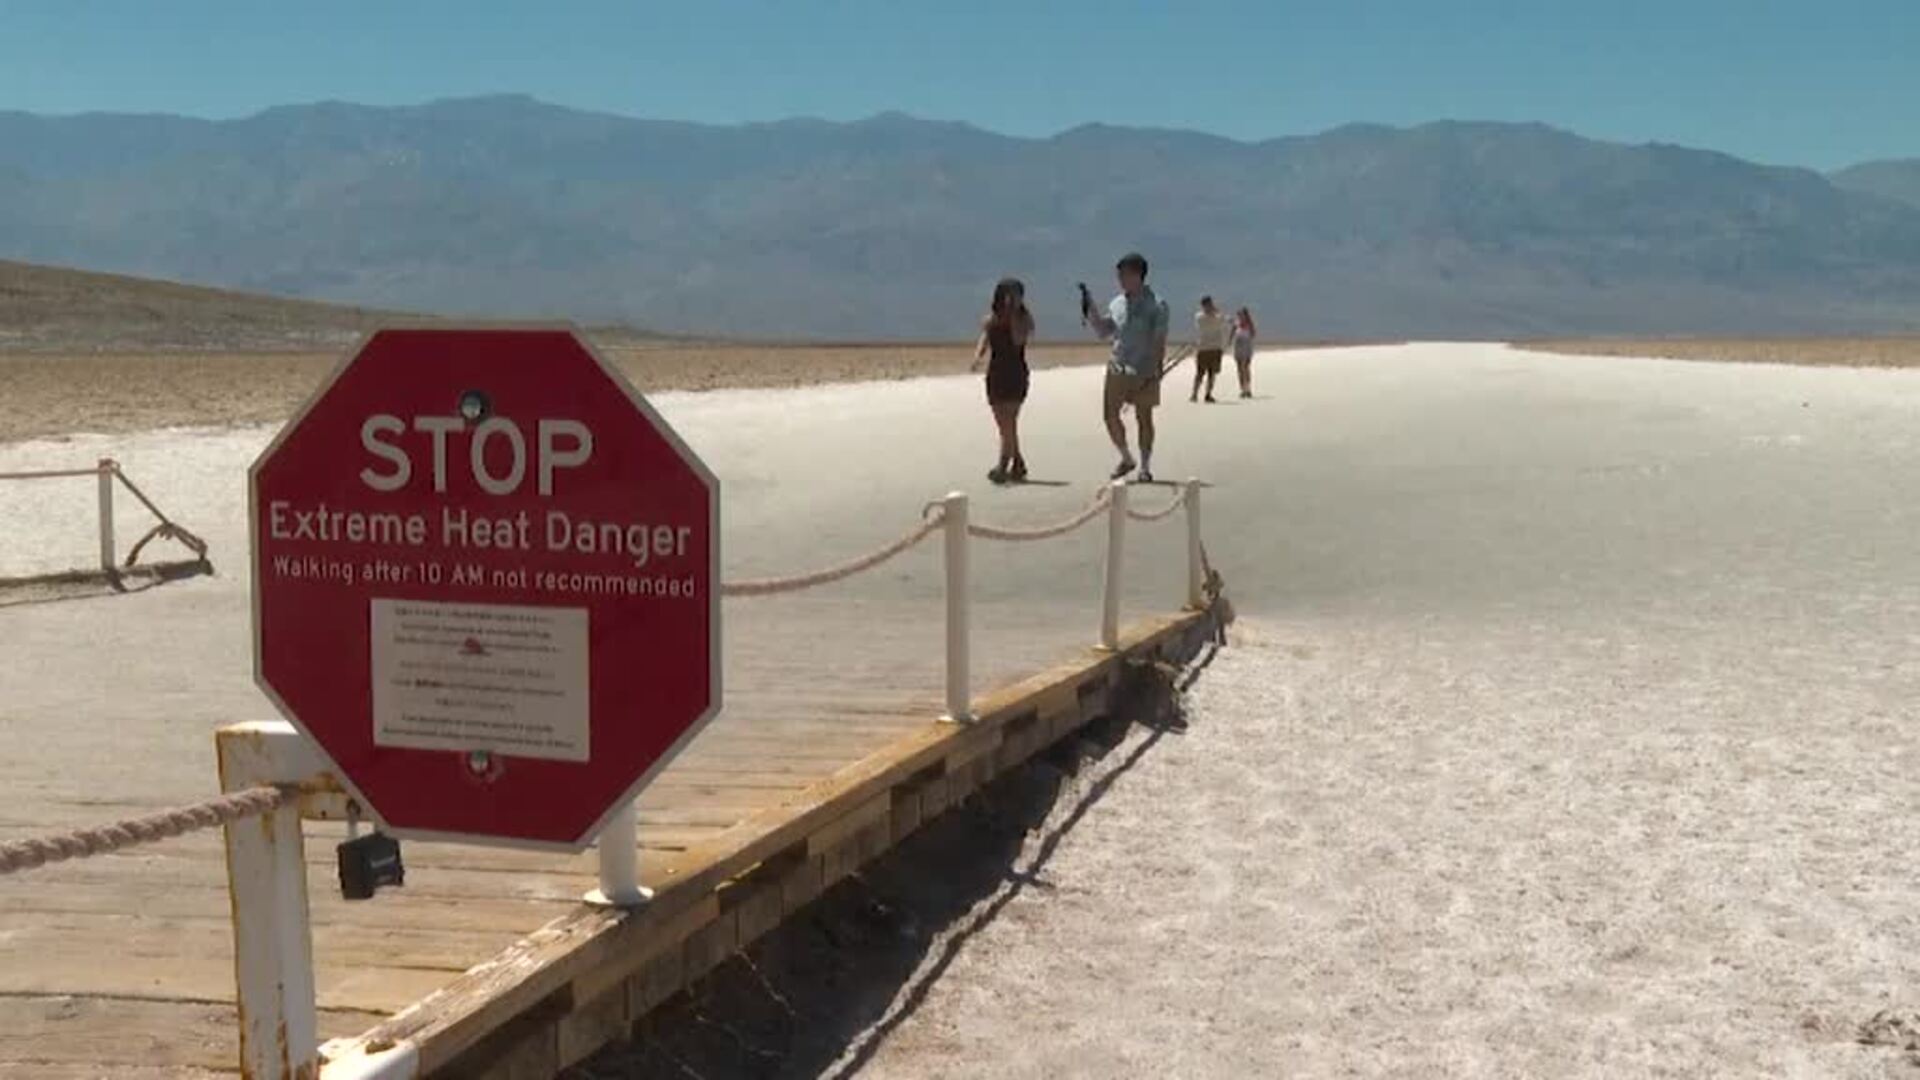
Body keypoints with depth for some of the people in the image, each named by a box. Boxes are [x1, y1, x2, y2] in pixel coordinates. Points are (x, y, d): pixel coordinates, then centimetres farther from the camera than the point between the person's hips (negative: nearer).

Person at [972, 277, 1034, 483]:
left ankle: (1003, 466, -17)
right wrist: (978, 356, -17)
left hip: (1015, 375, -4)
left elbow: (1018, 340, -16)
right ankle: (1018, 464, 18)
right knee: (1004, 423, 6)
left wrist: (1013, 315, -14)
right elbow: (983, 342, 4)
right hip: (996, 374, 4)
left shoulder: (1024, 318, -1)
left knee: (1009, 421, -12)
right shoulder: (991, 319, 8)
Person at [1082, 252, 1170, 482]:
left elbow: (1160, 341, -10)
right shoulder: (1116, 303, 8)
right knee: (1110, 415, 1)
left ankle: (1145, 467, 15)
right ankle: (1126, 459, 20)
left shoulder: (1156, 305, -7)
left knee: (1144, 418, 5)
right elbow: (1103, 333, 15)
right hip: (1118, 367, 5)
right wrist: (1089, 310, 3)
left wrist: (1155, 370, -16)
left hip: (1144, 371, -5)